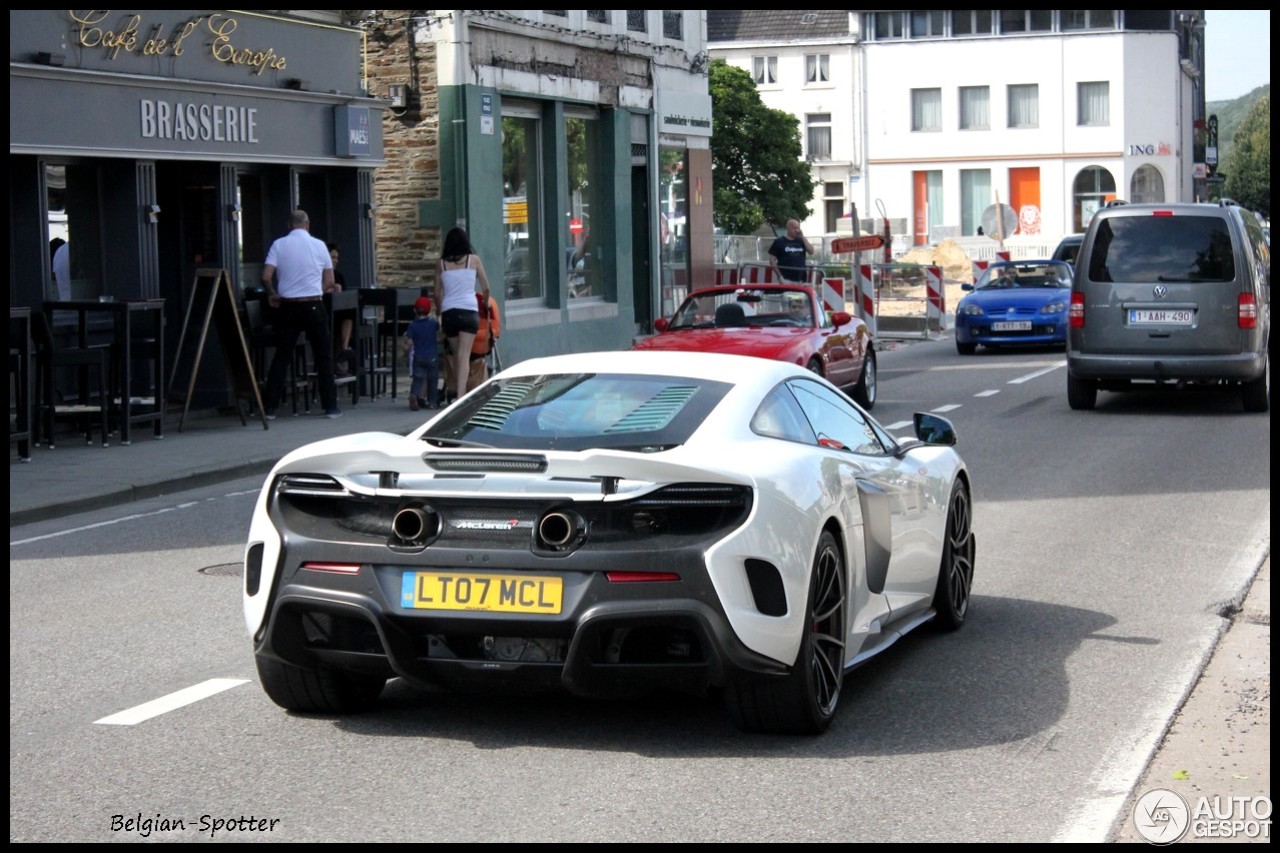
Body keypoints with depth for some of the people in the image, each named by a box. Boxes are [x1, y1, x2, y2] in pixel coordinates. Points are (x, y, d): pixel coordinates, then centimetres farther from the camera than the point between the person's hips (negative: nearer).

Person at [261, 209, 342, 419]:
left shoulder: (279, 245, -1)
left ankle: (270, 408, 4)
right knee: (324, 356, 7)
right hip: (313, 306, -1)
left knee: (281, 356, 6)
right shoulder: (319, 245, -1)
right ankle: (330, 407, 5)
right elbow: (330, 283, 3)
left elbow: (266, 277, -8)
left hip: (288, 307, 1)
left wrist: (272, 294, 11)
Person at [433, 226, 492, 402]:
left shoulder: (441, 264, 9)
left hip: (448, 312, 2)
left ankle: (456, 390, 16)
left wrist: (440, 312, 25)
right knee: (464, 354, -7)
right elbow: (485, 287, 9)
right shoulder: (473, 260, 5)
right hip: (469, 310, -2)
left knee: (456, 354, 14)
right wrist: (485, 303, 28)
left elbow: (437, 293, 11)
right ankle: (461, 393, -19)